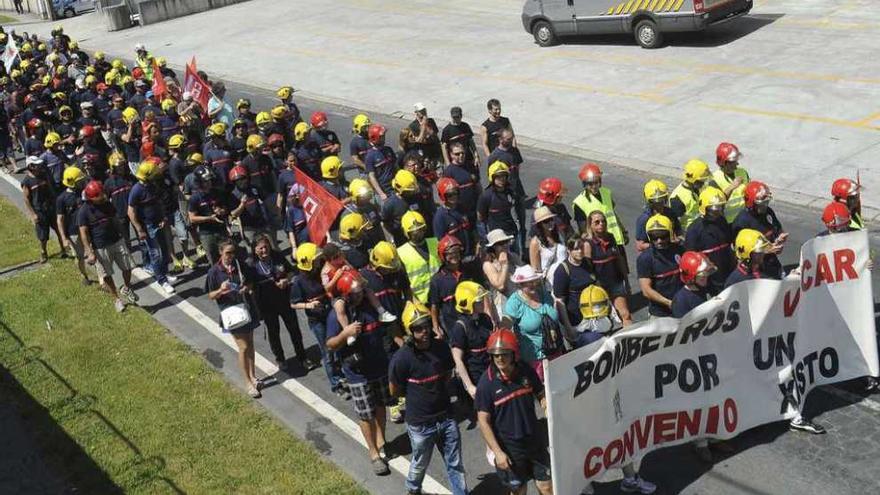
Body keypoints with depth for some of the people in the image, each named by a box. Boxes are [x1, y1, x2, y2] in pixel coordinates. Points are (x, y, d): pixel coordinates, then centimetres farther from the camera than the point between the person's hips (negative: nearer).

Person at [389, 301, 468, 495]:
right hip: (420, 424, -3)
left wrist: (437, 391, -1)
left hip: (447, 418, 3)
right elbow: (395, 391, -8)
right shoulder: (402, 359, -22)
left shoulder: (442, 348, -8)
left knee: (455, 465, 12)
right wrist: (418, 395, 1)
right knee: (420, 464, 20)